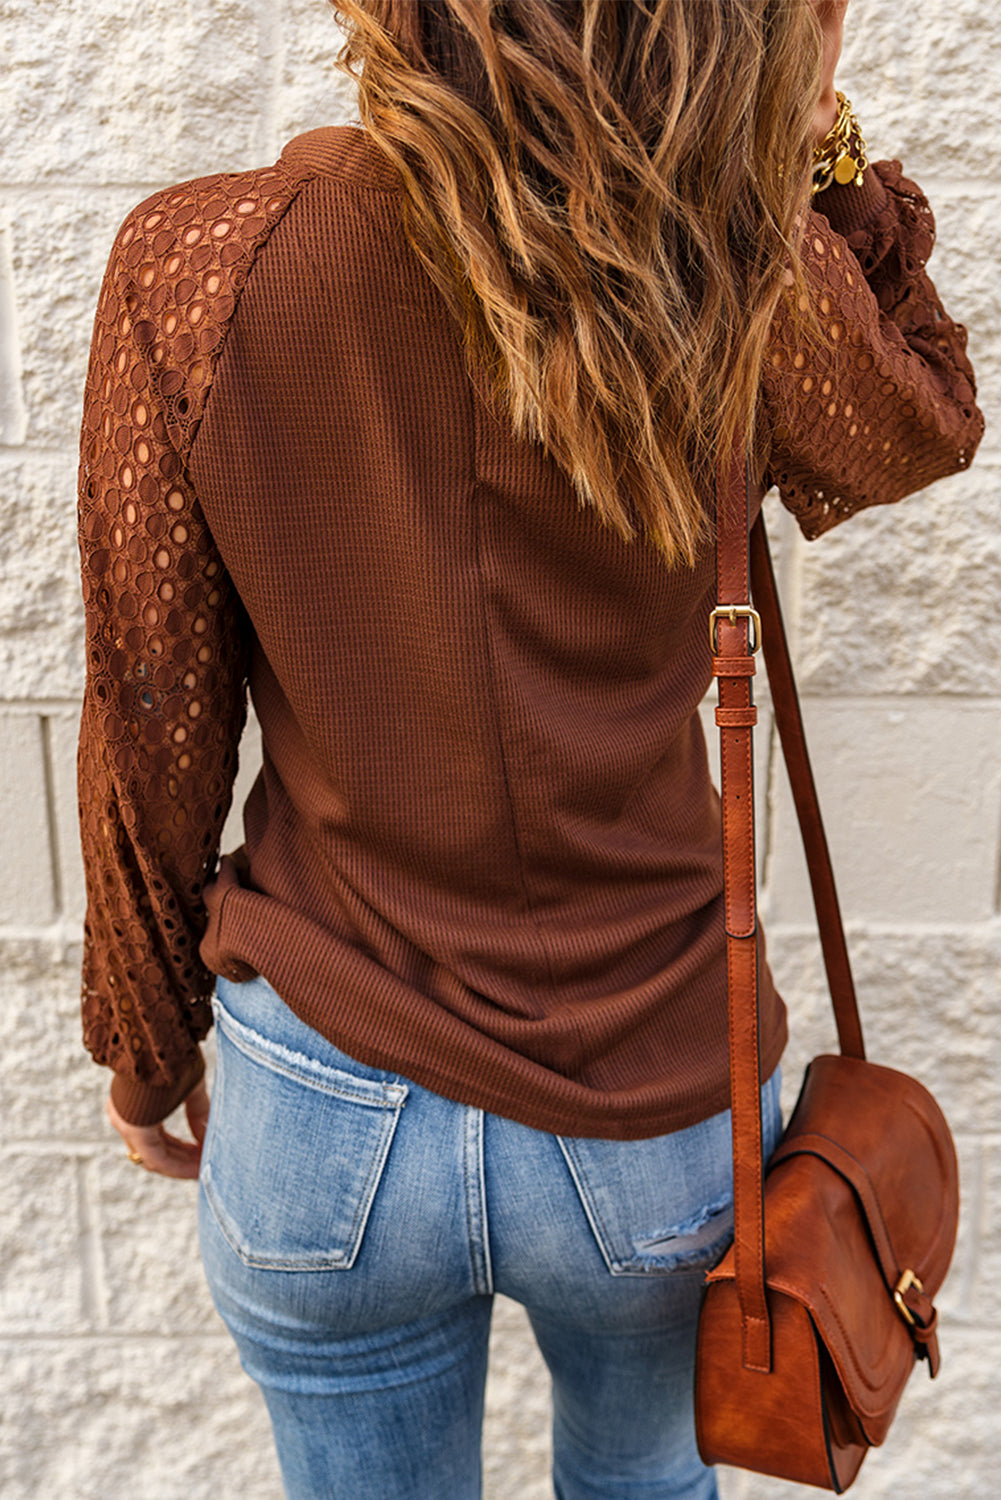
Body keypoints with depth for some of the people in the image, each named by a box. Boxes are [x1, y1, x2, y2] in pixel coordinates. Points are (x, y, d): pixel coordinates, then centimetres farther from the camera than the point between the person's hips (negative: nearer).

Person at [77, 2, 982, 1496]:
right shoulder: (745, 281, -17)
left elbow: (154, 747, -8)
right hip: (660, 1111, 1)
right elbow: (931, 424, 9)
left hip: (330, 1117, 0)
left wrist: (146, 1052, 8)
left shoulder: (199, 271, -17)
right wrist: (819, 134, -1)